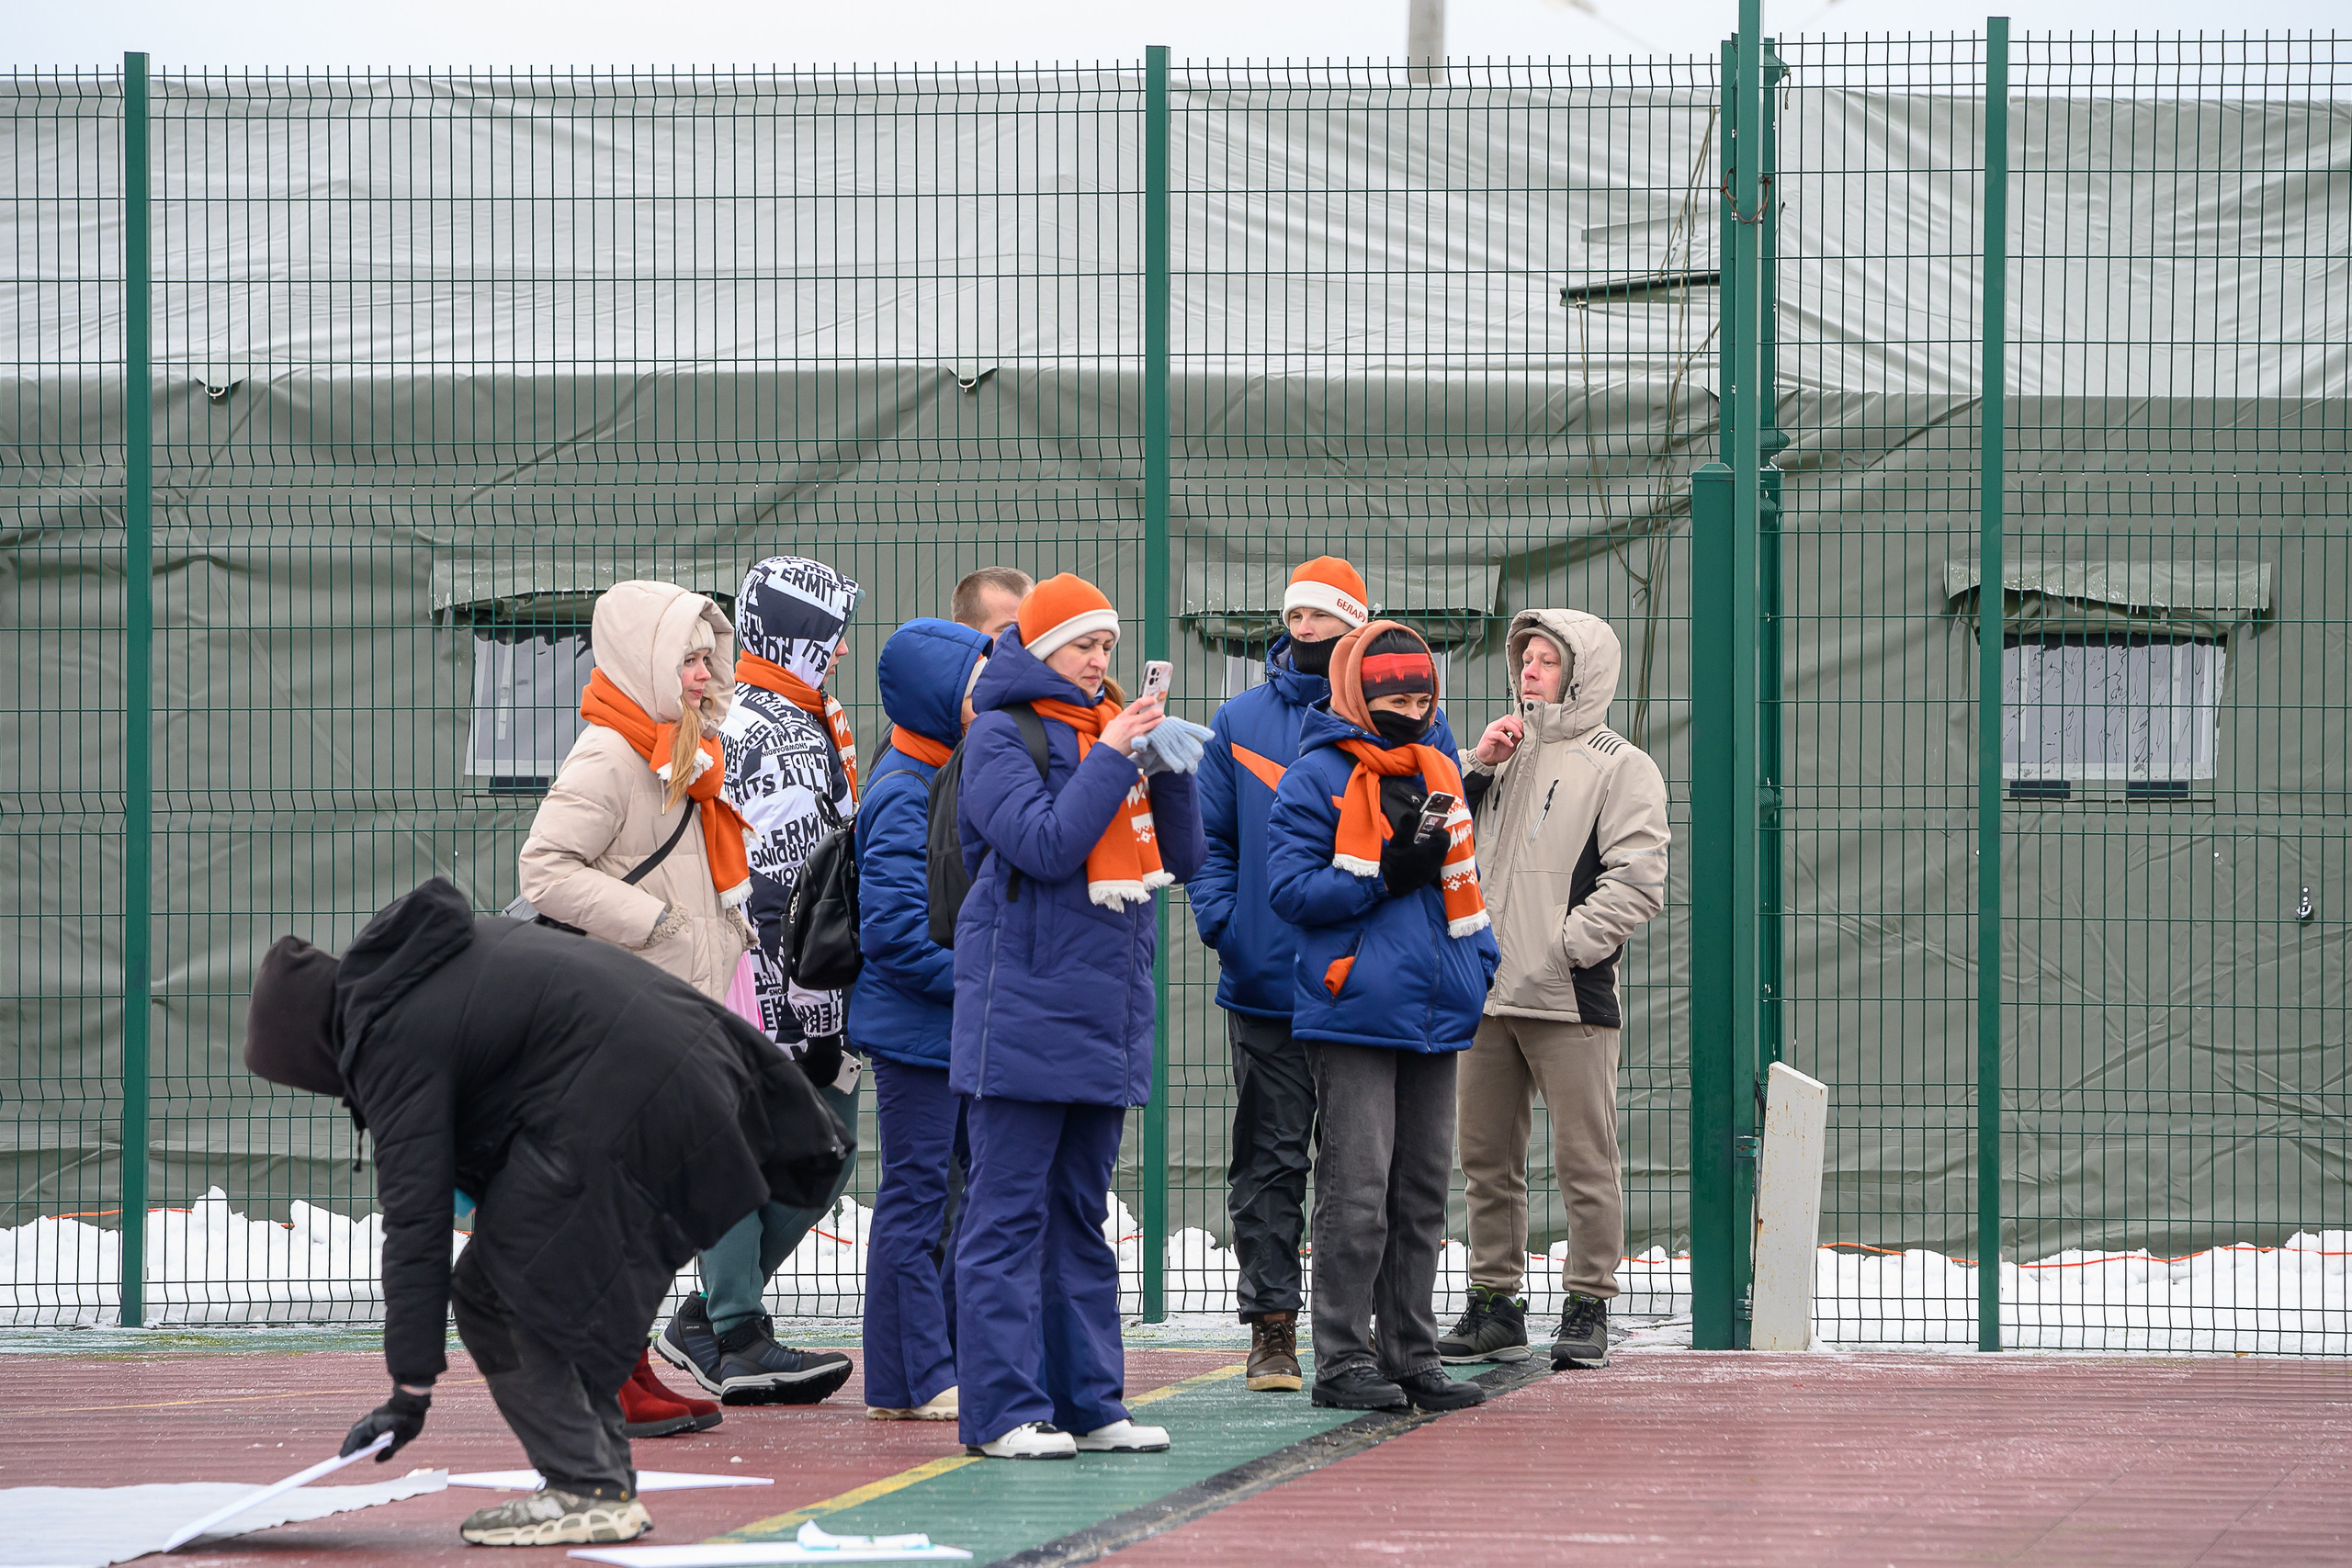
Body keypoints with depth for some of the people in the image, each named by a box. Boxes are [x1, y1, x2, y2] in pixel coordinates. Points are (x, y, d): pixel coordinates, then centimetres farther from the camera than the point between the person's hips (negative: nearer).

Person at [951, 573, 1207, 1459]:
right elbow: (1048, 843, -18)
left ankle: (1088, 1401, 15)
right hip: (1023, 1010, -7)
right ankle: (1004, 1410, -7)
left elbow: (1183, 857, 13)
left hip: (1107, 1008, 7)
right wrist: (1114, 757, -14)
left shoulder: (1110, 731, 16)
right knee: (1010, 1212, -6)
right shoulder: (1001, 736, -4)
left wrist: (1169, 768, -2)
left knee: (1082, 1211, 11)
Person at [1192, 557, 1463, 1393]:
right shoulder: (1242, 720, 9)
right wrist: (1222, 919, -5)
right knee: (1269, 1161, 2)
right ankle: (1271, 1328, 7)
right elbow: (1207, 834, 11)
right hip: (1267, 979, 1)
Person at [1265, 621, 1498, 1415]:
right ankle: (1343, 1361, -4)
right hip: (1354, 1013, -7)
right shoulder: (1318, 779, -5)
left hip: (1435, 1015, 7)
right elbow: (1290, 885, -12)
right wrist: (1387, 878, -18)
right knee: (1357, 1193, -9)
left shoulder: (1438, 775, 17)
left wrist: (1480, 963, 13)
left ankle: (1411, 1357, 17)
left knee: (1423, 1193, 10)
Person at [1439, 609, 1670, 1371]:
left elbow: (1638, 880, -9)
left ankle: (1588, 1309, 1)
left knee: (1583, 1159, -4)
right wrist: (1474, 766, 4)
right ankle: (1494, 1304, 18)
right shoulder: (1507, 752, 18)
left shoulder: (1620, 766, -2)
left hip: (1569, 997, -6)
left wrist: (1570, 944, -14)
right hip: (1488, 994, 6)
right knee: (1487, 1157, 10)